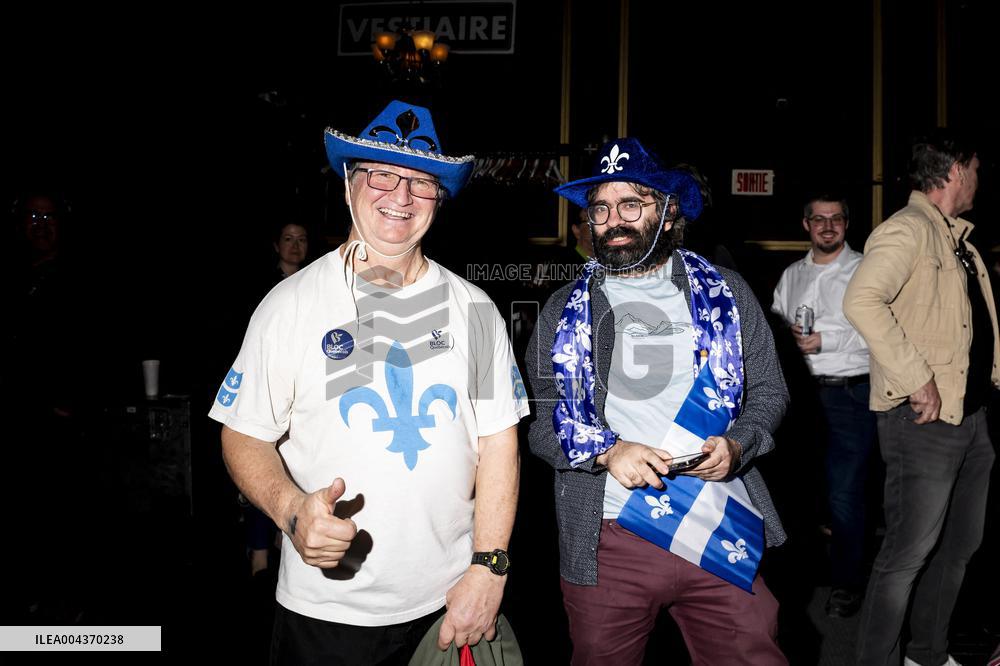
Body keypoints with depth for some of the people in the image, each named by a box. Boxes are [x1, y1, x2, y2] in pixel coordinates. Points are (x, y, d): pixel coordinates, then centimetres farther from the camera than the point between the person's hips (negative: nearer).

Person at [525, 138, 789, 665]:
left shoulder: (724, 294, 8)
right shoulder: (564, 311, 6)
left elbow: (769, 391, 11)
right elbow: (538, 420, 2)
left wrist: (736, 444, -9)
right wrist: (606, 451, -15)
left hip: (724, 531, 1)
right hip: (608, 537, 0)